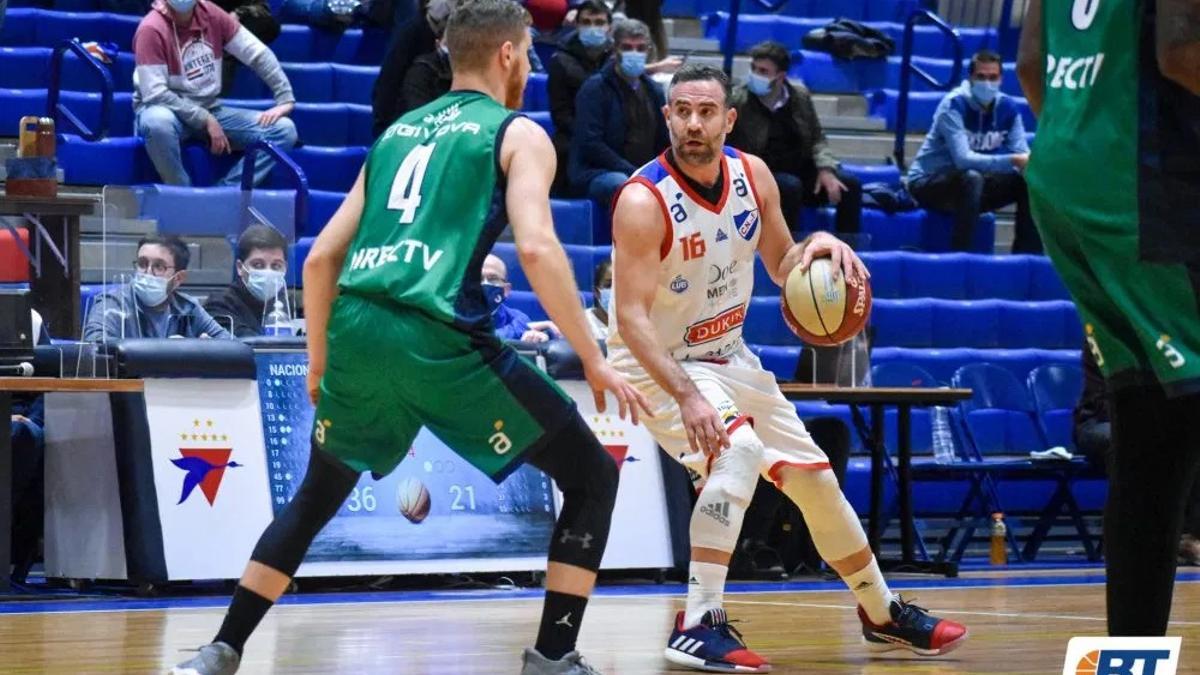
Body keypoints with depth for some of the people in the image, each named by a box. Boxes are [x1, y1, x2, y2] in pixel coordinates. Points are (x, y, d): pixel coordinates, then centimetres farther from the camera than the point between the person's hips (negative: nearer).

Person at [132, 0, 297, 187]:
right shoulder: (151, 29, -20)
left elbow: (258, 53, 2)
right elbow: (155, 95, -23)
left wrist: (285, 100, -6)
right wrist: (206, 121, -22)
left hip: (209, 109, 6)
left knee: (283, 130, -9)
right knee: (158, 122, -42)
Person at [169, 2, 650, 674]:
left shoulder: (398, 132, 26)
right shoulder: (520, 134, 9)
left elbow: (322, 258, 23)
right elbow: (537, 248, -8)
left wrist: (320, 365, 33)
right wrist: (595, 361, -5)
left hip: (356, 330, 6)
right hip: (440, 339, -6)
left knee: (315, 500, 28)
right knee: (591, 477, 8)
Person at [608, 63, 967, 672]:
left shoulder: (753, 177, -6)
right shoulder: (643, 201, -26)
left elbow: (780, 265, 9)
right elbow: (631, 315, -30)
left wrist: (816, 249, -15)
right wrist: (686, 396, -41)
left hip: (726, 354, 7)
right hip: (657, 363, -7)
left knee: (814, 475, 13)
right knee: (737, 450, -33)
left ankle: (883, 614, 34)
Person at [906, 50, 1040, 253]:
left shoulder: (1007, 107, -5)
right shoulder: (954, 105, -23)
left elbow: (1022, 154, -10)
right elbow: (963, 158, -35)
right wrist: (1013, 160, -43)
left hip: (970, 184, 6)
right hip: (929, 181, -6)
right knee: (972, 177, -36)